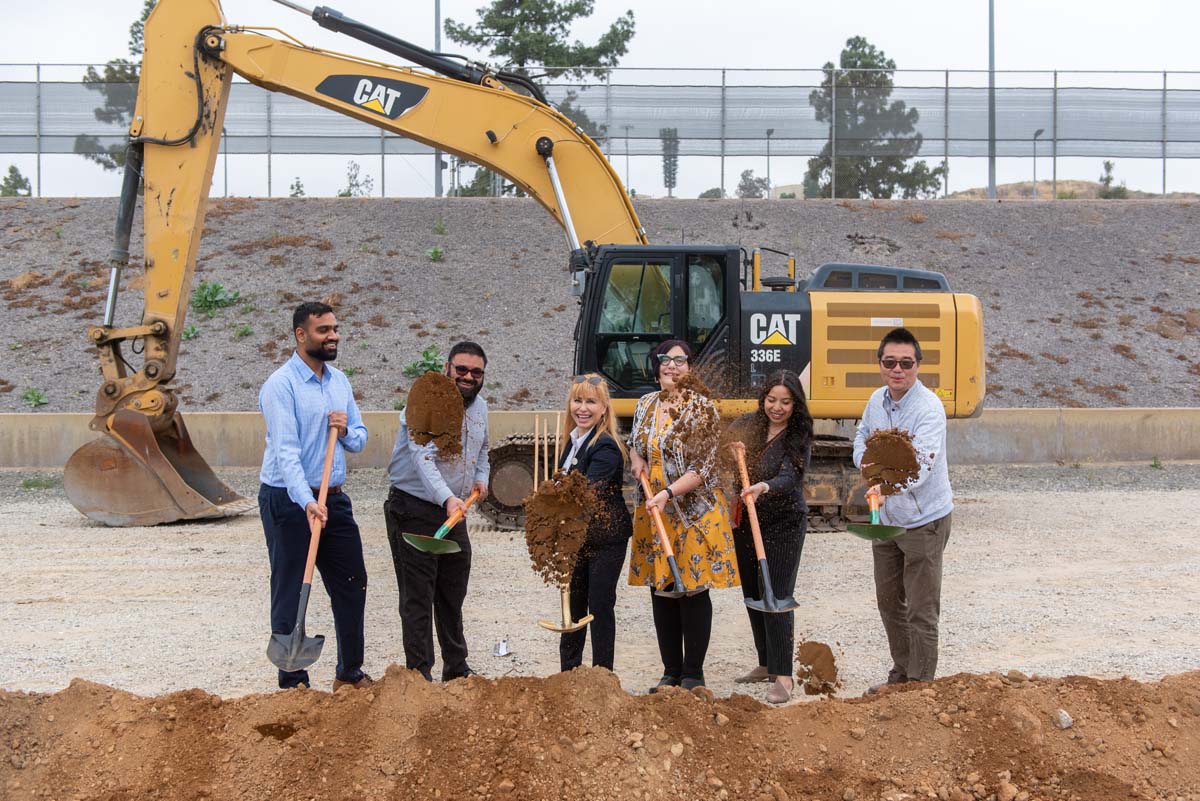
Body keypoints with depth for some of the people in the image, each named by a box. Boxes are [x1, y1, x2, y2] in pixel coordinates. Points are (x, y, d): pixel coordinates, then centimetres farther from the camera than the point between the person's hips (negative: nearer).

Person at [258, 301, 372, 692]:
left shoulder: (340, 381, 10)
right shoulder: (281, 385, -14)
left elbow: (359, 439, 16)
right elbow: (285, 451, -23)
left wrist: (346, 431, -9)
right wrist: (307, 503, -34)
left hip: (334, 498, 7)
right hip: (288, 500, -7)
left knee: (352, 585, 12)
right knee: (290, 593, 1)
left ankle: (350, 673, 26)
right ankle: (293, 681, 9)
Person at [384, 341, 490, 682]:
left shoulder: (480, 406, 9)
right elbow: (423, 457, -32)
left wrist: (481, 477, 10)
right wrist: (447, 498, -46)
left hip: (454, 511, 8)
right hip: (413, 510, -8)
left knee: (453, 596, 17)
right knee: (417, 597, -5)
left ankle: (457, 670, 28)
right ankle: (419, 675, -1)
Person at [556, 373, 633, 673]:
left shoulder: (605, 447, -19)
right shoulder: (574, 440, 9)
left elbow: (589, 492, -32)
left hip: (605, 538, -9)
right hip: (576, 537, 9)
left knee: (600, 606, -3)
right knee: (573, 604, 15)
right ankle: (569, 671, 26)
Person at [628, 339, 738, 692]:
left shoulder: (700, 407, -10)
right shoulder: (646, 405, 8)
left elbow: (703, 467, -15)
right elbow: (635, 444, 26)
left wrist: (668, 493, -26)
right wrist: (636, 459, 3)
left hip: (694, 509, -6)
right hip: (654, 514, 6)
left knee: (693, 590, -1)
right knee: (660, 591, 9)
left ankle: (693, 674, 9)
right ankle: (671, 672, 19)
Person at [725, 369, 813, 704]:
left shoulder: (798, 438, -13)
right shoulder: (748, 425, 2)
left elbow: (788, 478, -28)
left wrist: (764, 487, -48)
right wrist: (734, 454, -10)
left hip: (783, 525, -6)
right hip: (746, 522, 6)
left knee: (776, 597, -11)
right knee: (753, 596, 14)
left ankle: (783, 677, -10)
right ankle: (767, 664, 29)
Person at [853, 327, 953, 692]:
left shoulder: (929, 408, -23)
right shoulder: (877, 400, 1)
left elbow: (921, 465, -36)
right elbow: (862, 436, 20)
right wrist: (864, 461, -3)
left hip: (923, 521, -8)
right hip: (886, 519, 8)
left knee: (921, 611, -2)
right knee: (888, 602, 20)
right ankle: (901, 675, 35)